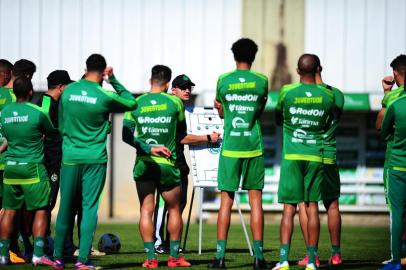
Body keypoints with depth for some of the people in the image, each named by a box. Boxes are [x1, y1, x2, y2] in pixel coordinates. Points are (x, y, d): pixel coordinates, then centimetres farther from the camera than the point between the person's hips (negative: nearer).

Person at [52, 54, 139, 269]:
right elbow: (131, 102, 8)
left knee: (65, 208, 10)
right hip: (95, 159, -3)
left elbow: (61, 125, 11)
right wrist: (113, 80, 10)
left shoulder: (68, 91, 1)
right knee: (89, 208, 0)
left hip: (70, 157, 3)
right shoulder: (104, 96, -9)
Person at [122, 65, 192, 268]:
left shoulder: (136, 104, 0)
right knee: (174, 209, 13)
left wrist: (145, 147, 7)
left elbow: (126, 135, -1)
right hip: (167, 164, -1)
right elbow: (181, 122, 12)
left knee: (146, 210, 2)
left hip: (143, 164, 1)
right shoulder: (174, 102, -3)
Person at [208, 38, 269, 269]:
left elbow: (222, 112, 12)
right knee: (255, 198, 3)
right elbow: (261, 110, 12)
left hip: (230, 147, 0)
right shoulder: (261, 81, 1)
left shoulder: (223, 80, 1)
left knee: (227, 199, 2)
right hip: (254, 146, 0)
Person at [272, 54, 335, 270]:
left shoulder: (287, 92, -4)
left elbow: (277, 119, 11)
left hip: (291, 155, -1)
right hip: (315, 156, 1)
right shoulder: (327, 96, 0)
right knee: (312, 207, 5)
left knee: (289, 208, -2)